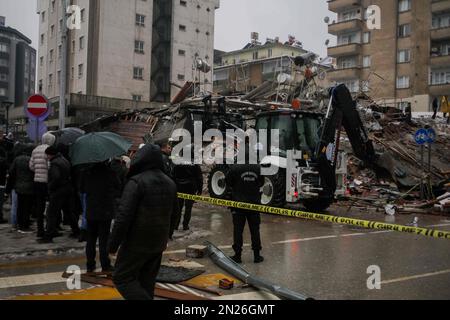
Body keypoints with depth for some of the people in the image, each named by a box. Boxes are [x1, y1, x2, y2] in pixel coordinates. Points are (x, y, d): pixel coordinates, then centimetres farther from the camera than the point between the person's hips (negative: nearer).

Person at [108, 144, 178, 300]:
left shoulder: (136, 181, -15)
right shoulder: (170, 183, 9)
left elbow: (124, 216, -20)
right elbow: (173, 216, 17)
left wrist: (113, 243, -12)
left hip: (137, 242, -7)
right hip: (158, 243, 7)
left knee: (122, 278, 5)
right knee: (147, 281, 15)